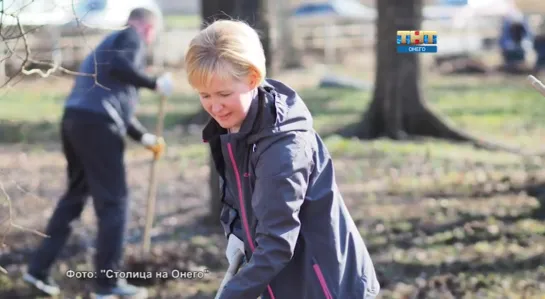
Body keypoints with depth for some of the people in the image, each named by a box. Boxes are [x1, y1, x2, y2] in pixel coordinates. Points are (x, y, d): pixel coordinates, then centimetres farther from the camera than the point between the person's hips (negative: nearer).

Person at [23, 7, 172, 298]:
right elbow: (118, 66, -20)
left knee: (75, 195, 19)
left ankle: (39, 268, 19)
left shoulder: (112, 42, 31)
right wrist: (154, 83, -11)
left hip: (75, 120, 9)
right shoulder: (132, 38, 3)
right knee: (113, 201, -2)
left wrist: (145, 137, 30)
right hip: (97, 124, -9)